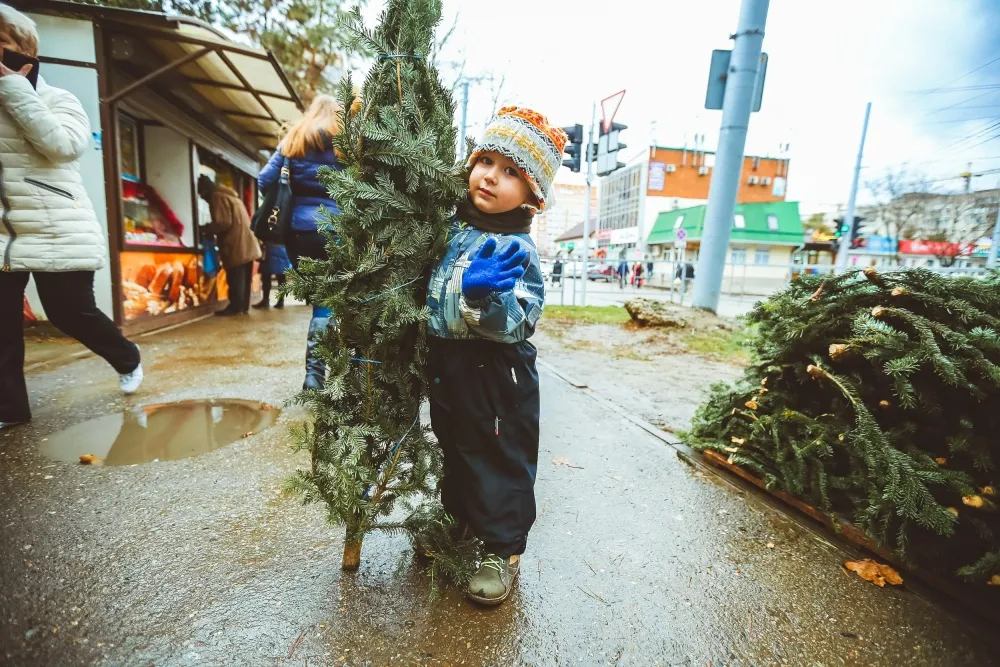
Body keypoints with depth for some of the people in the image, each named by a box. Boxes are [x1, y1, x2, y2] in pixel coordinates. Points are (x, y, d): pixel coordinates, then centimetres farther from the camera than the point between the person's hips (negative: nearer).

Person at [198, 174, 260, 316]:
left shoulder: (217, 197, -7)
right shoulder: (230, 195, 23)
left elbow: (223, 223, -15)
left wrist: (203, 229, -2)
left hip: (235, 245, -9)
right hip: (247, 244, 9)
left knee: (235, 278, -5)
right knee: (244, 278, 9)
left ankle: (236, 306, -2)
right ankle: (243, 306, 13)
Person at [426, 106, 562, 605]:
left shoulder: (516, 248, -17)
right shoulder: (455, 226, 4)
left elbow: (519, 322, -25)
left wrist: (488, 297, -40)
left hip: (494, 372, -7)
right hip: (446, 364, 8)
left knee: (498, 459, 8)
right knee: (453, 448, 23)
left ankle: (504, 549, 29)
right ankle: (458, 521, 47)